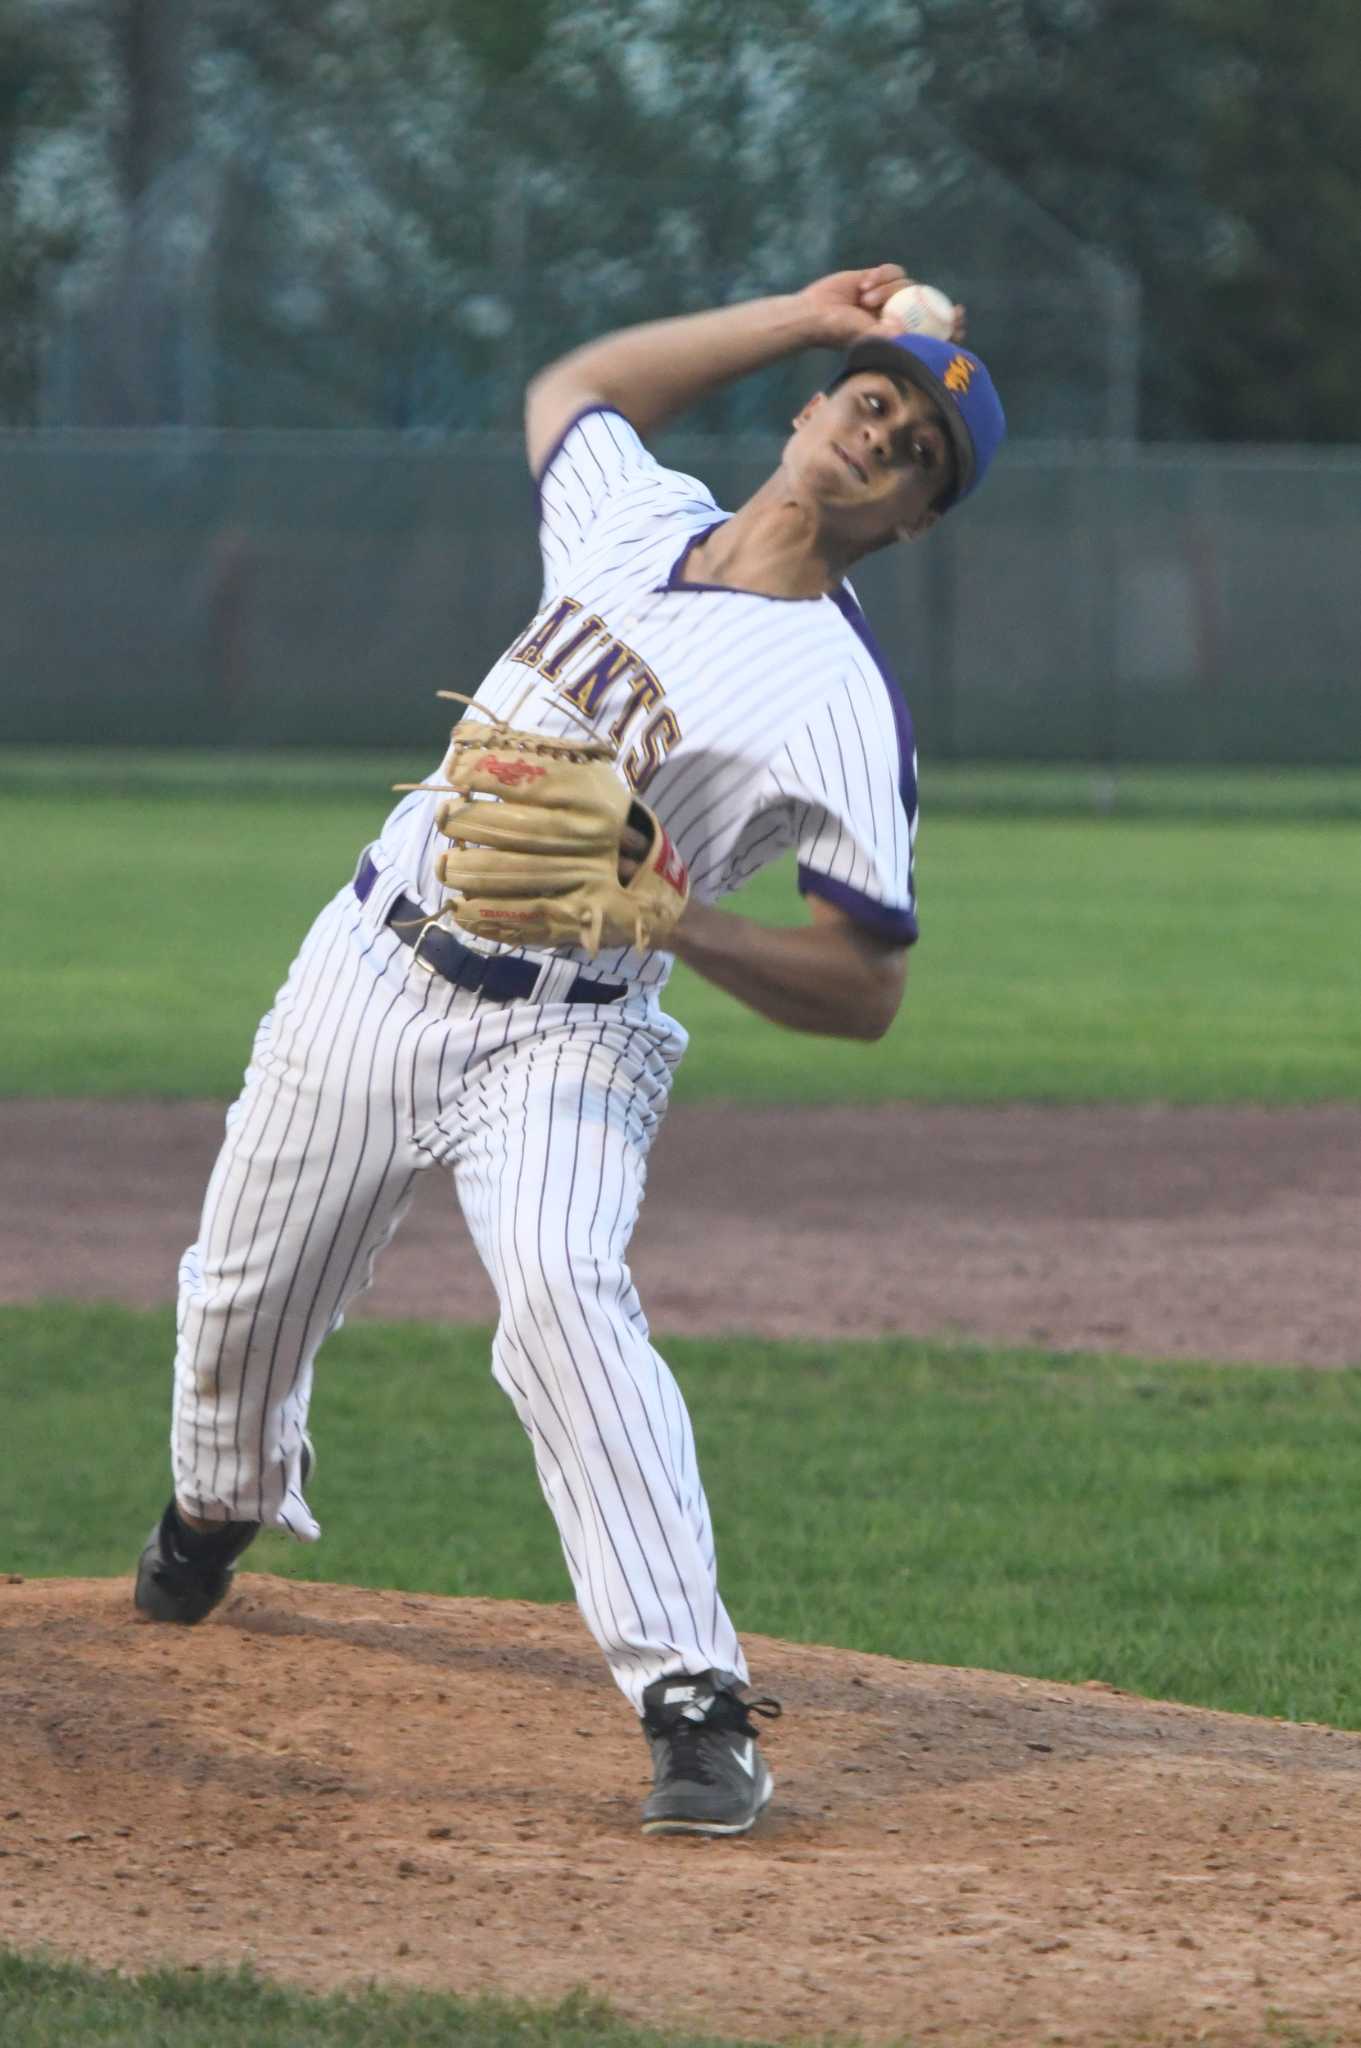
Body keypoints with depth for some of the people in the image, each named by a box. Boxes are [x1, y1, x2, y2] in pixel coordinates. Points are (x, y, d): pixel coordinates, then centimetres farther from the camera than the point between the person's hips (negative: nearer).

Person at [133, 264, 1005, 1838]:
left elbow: (868, 992, -14)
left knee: (560, 1291, -32)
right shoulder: (635, 518, 4)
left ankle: (696, 1706, -35)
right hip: (369, 970, 6)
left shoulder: (840, 703, -13)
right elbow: (571, 387, 28)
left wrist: (677, 923, -30)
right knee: (244, 1299, 18)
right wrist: (797, 318, 17)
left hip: (561, 1041, -6)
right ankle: (223, 1503, 54)